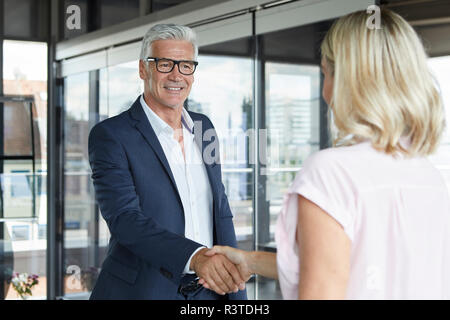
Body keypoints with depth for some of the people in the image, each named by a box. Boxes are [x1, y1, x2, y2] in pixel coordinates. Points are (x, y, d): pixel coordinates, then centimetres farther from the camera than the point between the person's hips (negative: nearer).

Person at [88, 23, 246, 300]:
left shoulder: (204, 128, 8)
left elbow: (221, 213, 9)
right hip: (141, 290, -5)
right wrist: (194, 256, -35)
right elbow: (124, 218, -21)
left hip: (207, 290, 5)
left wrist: (237, 292, 2)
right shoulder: (110, 135, -10)